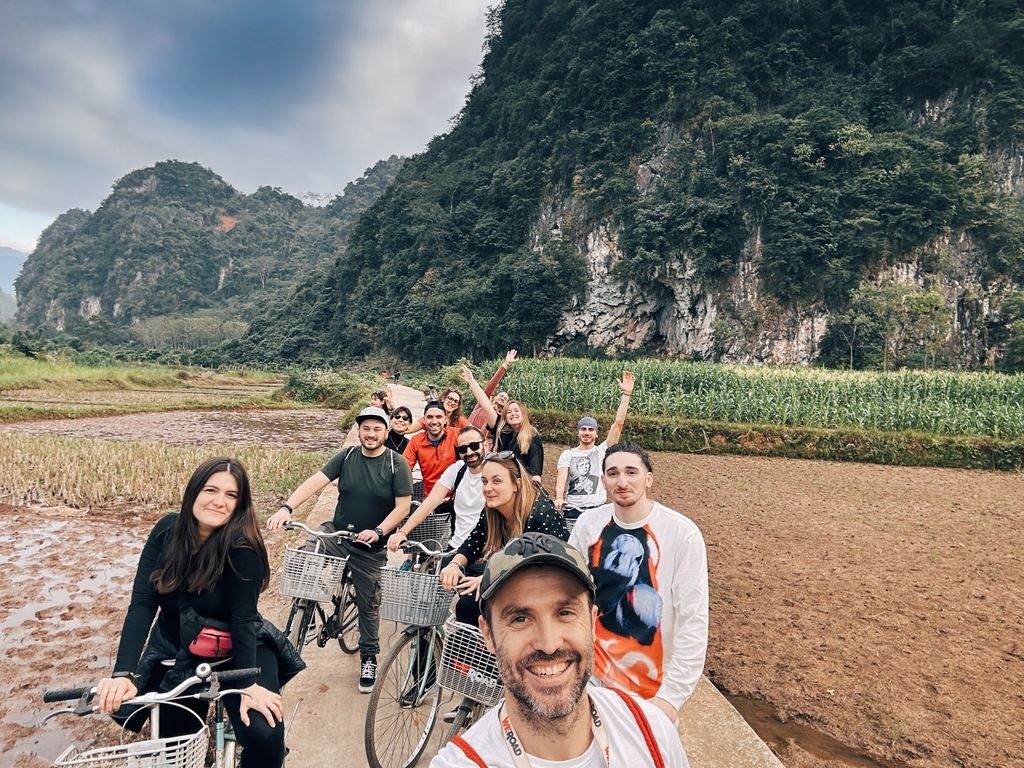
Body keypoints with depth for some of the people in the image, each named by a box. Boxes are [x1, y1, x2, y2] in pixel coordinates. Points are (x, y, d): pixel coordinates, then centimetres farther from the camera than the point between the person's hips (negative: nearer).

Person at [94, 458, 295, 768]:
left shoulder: (242, 546, -25)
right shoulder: (167, 531, -14)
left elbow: (243, 619, -22)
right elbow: (141, 605, -16)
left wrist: (249, 685, -26)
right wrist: (123, 674, -26)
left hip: (236, 653, -4)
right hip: (173, 653, 4)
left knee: (265, 735, -22)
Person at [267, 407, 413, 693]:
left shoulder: (396, 464, -11)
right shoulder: (346, 457, -3)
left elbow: (403, 506, -13)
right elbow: (315, 481, -12)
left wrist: (378, 531, -27)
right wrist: (286, 508, -27)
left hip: (370, 547, -2)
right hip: (336, 531, 2)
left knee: (368, 604, 9)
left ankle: (369, 658, 32)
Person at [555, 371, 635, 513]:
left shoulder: (602, 451, 4)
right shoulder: (568, 454, 8)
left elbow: (618, 423, -4)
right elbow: (561, 477, -7)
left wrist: (626, 394, -10)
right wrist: (559, 498, -27)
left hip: (598, 508, -1)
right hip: (572, 508, 1)